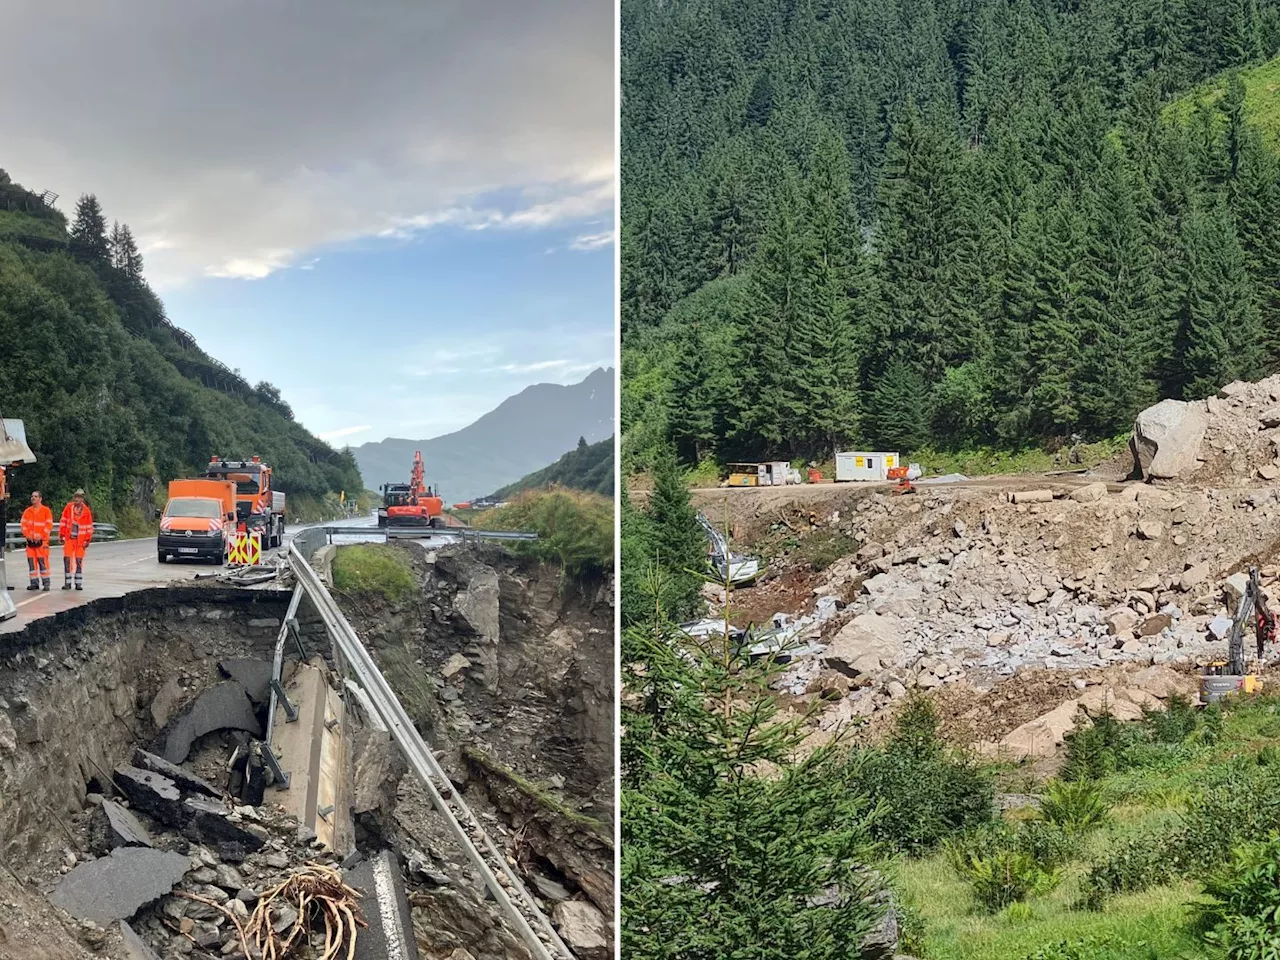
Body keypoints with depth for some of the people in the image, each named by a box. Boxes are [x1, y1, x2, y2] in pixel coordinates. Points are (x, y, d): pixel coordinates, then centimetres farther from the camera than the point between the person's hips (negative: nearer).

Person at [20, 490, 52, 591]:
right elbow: (23, 524, 9)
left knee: (43, 560, -9)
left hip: (41, 540, -4)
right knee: (31, 561, 4)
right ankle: (34, 583, 10)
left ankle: (46, 583, -5)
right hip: (30, 541, 5)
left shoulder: (46, 510, 0)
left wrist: (40, 536, -13)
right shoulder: (27, 511, 13)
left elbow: (49, 525, -5)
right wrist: (27, 535, -7)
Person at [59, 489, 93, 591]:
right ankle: (67, 583, 4)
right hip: (69, 538, 1)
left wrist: (87, 540, 0)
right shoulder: (68, 507, 1)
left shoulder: (86, 511, -2)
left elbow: (89, 526, 3)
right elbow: (63, 522, 6)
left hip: (80, 540, -1)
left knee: (79, 561, 3)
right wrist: (61, 535, 3)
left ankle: (79, 583, 9)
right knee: (67, 559, -3)